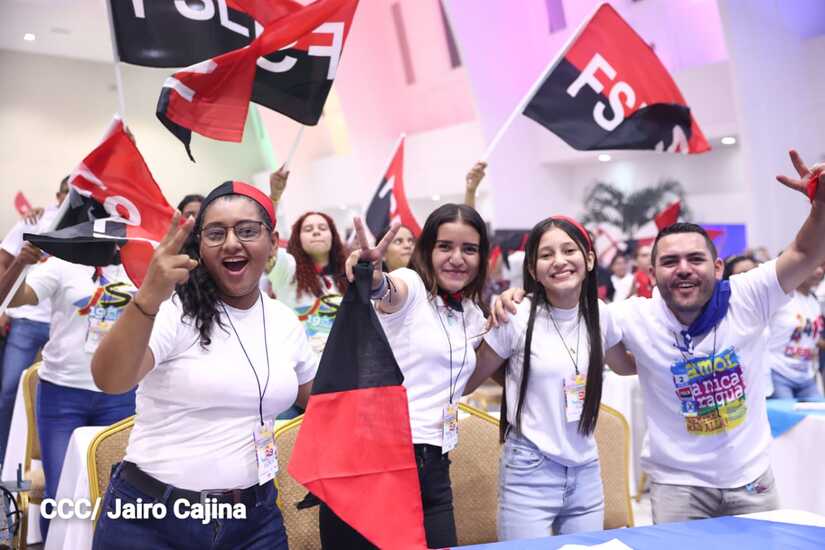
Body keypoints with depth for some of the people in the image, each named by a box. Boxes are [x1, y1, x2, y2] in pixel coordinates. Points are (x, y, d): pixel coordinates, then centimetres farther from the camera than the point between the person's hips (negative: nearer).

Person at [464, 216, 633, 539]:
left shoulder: (599, 314, 0)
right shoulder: (517, 317, -13)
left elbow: (627, 364, 20)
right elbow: (468, 382, -3)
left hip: (586, 470, 5)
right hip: (530, 471, -4)